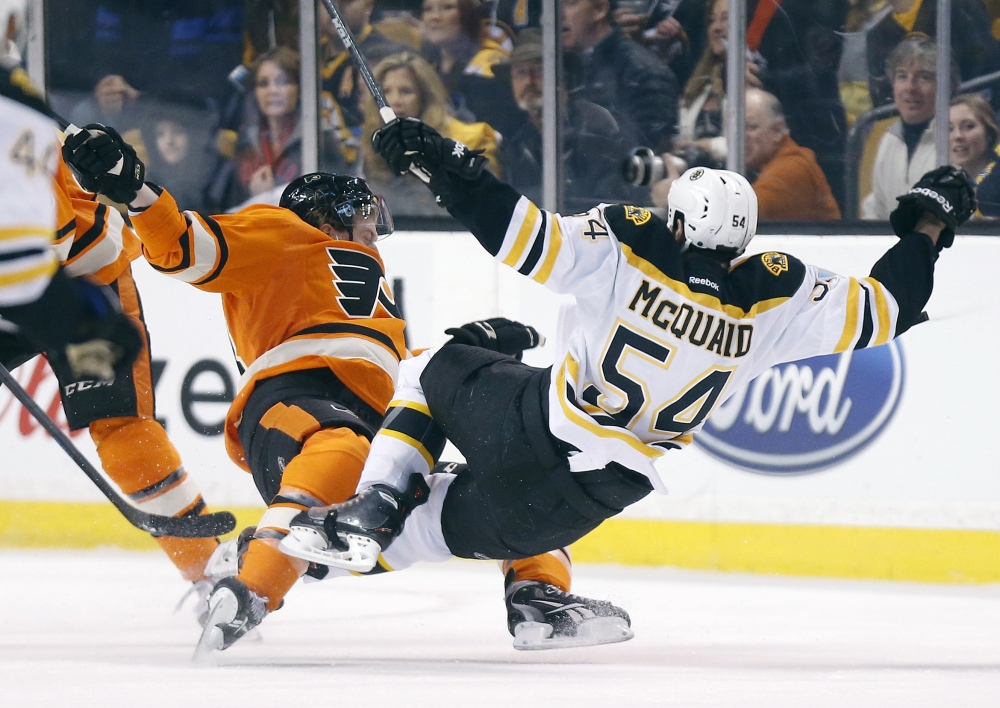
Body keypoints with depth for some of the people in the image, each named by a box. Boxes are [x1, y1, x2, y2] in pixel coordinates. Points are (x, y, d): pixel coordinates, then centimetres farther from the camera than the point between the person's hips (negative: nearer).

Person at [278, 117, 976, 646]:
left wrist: (441, 159, -11)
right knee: (453, 519, 24)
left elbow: (527, 238, -19)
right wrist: (930, 224, 15)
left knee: (433, 370, 25)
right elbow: (882, 310, 0)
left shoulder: (629, 244, -13)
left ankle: (374, 510, 6)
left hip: (541, 426, -3)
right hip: (602, 493, 3)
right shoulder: (774, 299, -7)